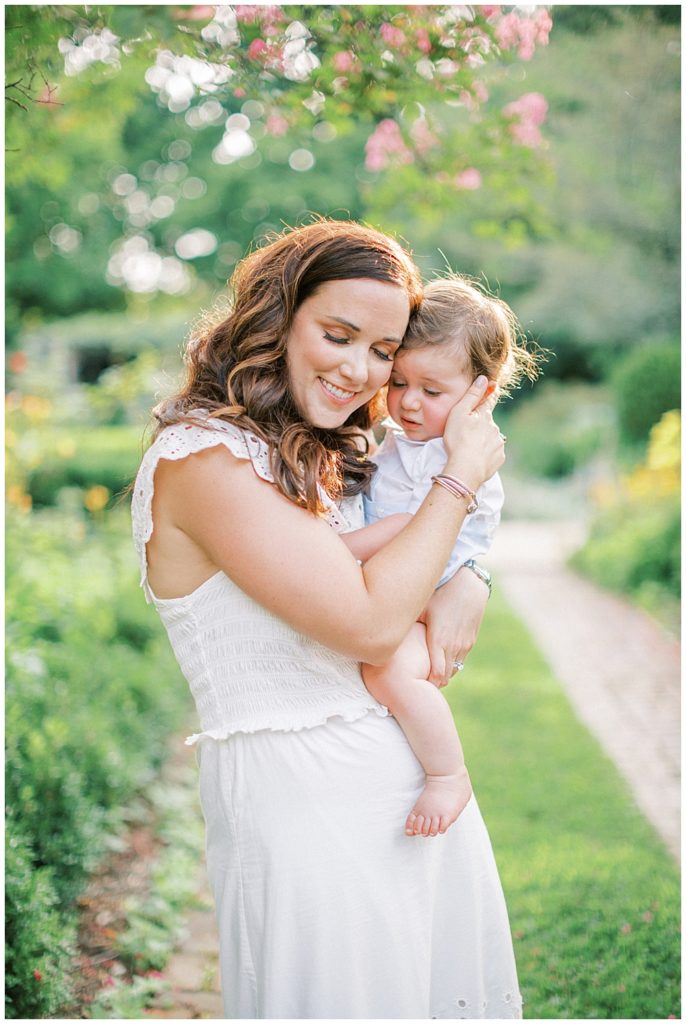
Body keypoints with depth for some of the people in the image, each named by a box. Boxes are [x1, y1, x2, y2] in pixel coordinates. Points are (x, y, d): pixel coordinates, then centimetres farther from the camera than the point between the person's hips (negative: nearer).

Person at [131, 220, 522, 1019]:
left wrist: (466, 588, -6)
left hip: (425, 791, 9)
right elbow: (370, 623, -21)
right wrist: (462, 474, -11)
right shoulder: (202, 455, -16)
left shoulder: (330, 460, 12)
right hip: (305, 809, -8)